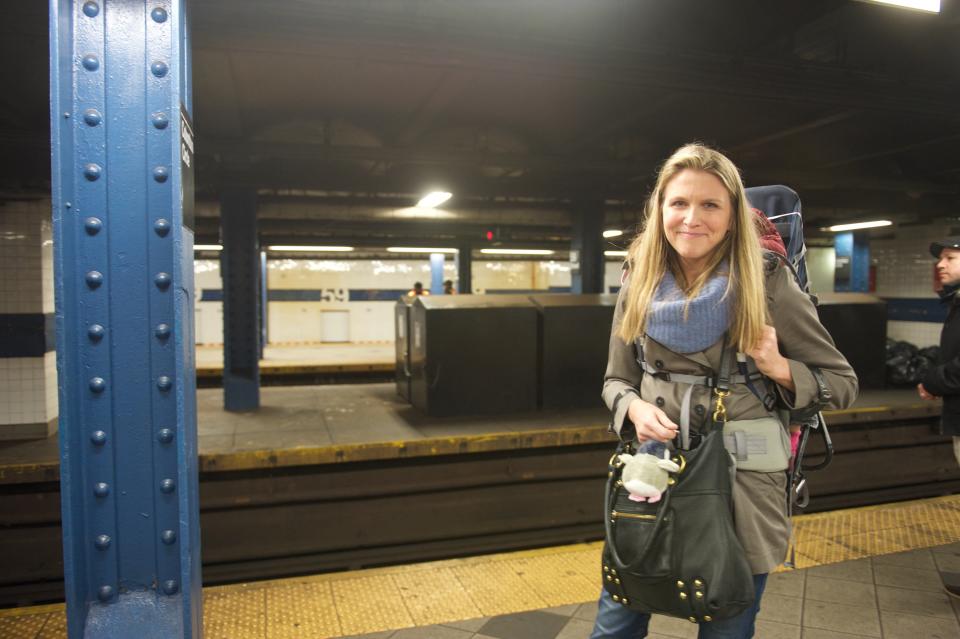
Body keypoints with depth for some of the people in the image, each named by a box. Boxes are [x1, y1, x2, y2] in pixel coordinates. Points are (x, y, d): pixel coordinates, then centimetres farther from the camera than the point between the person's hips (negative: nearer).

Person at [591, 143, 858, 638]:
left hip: (741, 489, -2)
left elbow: (842, 383, 1)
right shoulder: (639, 286, 1)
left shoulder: (769, 285, -8)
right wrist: (635, 408, -11)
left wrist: (780, 368, -18)